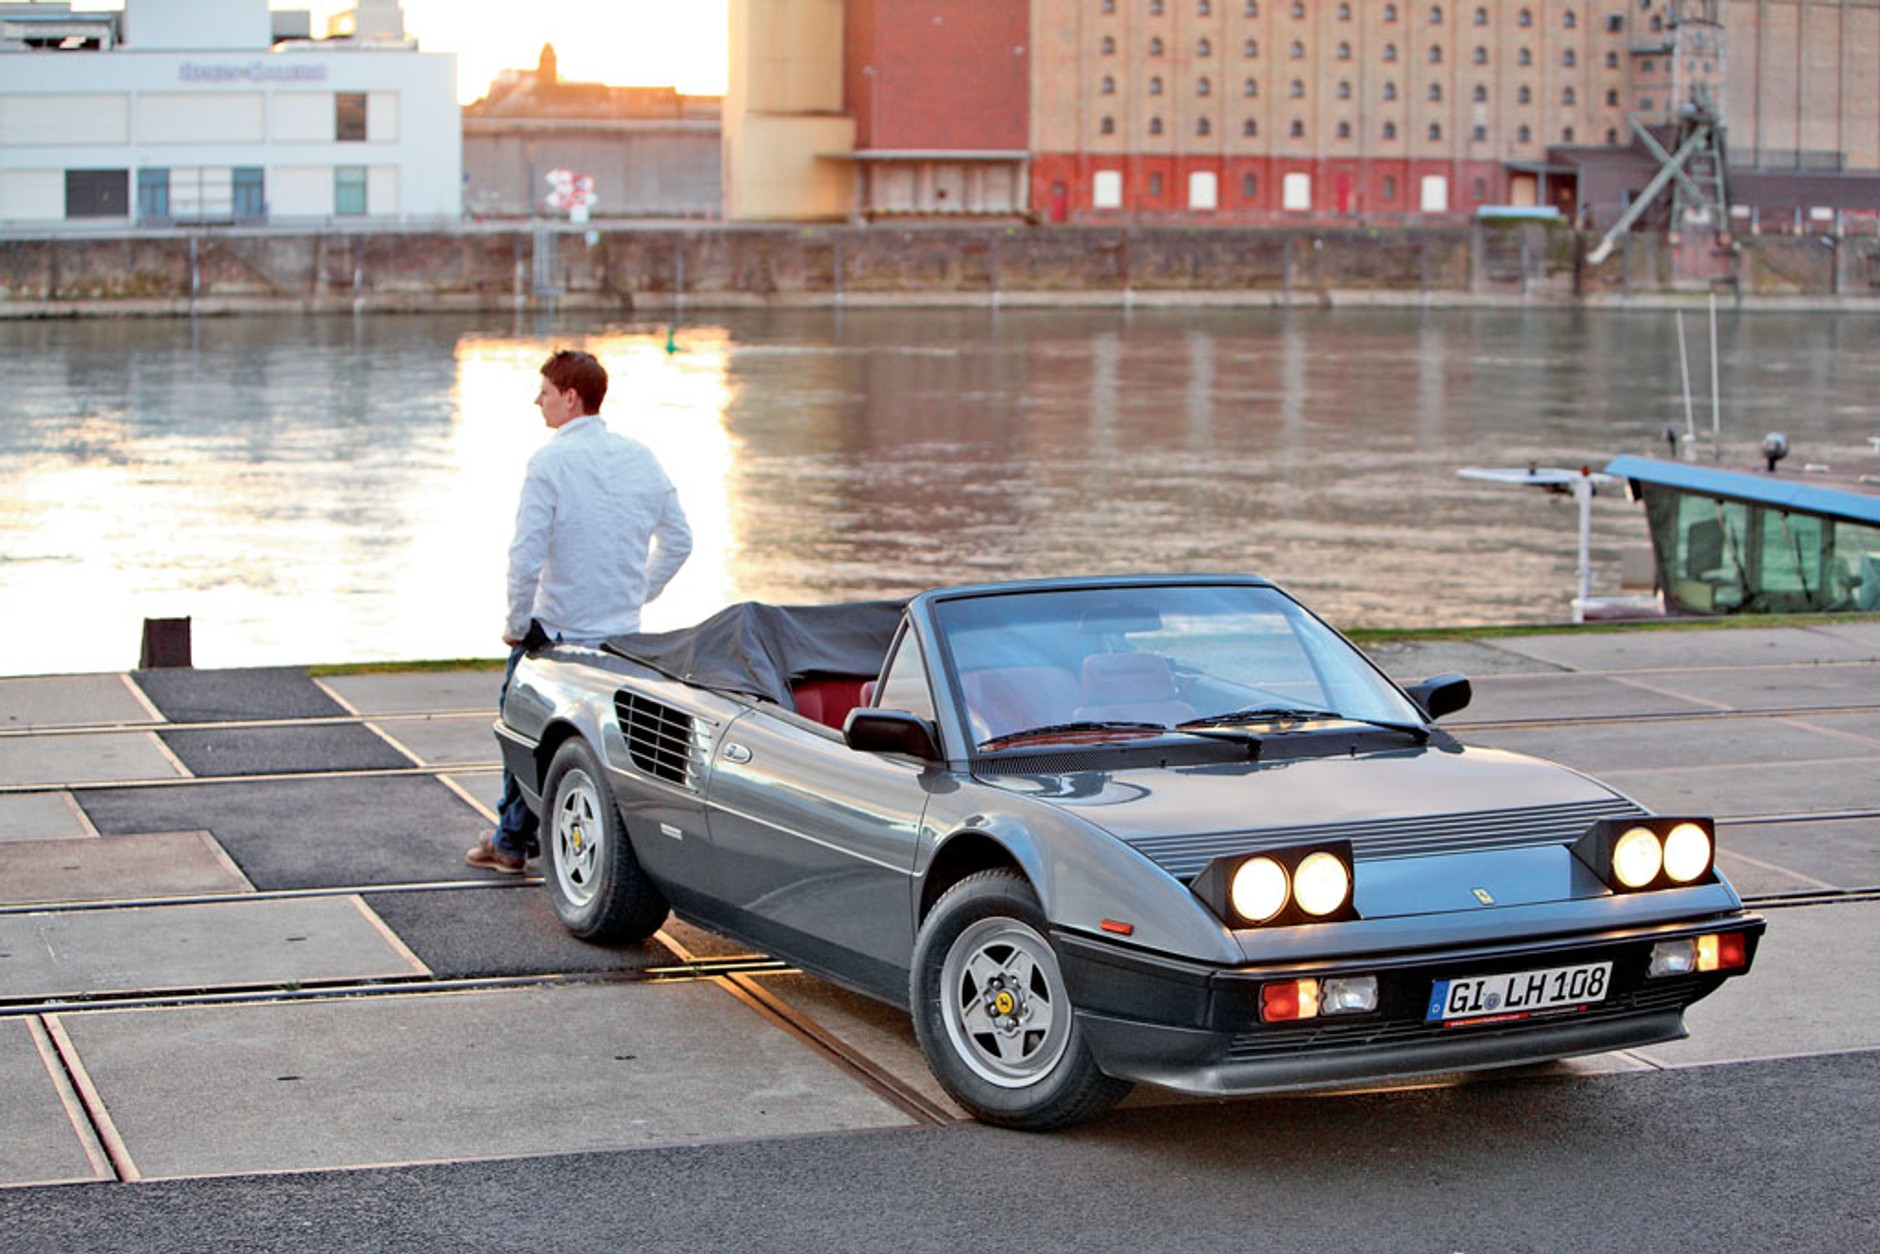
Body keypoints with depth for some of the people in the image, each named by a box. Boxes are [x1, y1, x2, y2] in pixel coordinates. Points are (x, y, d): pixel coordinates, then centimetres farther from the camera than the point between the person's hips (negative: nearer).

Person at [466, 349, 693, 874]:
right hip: (623, 633, 5)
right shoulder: (641, 458, 4)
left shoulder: (551, 461, -15)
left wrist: (517, 623, -7)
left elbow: (526, 554, -19)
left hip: (555, 632, -5)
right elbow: (678, 540, 14)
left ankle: (512, 841, 19)